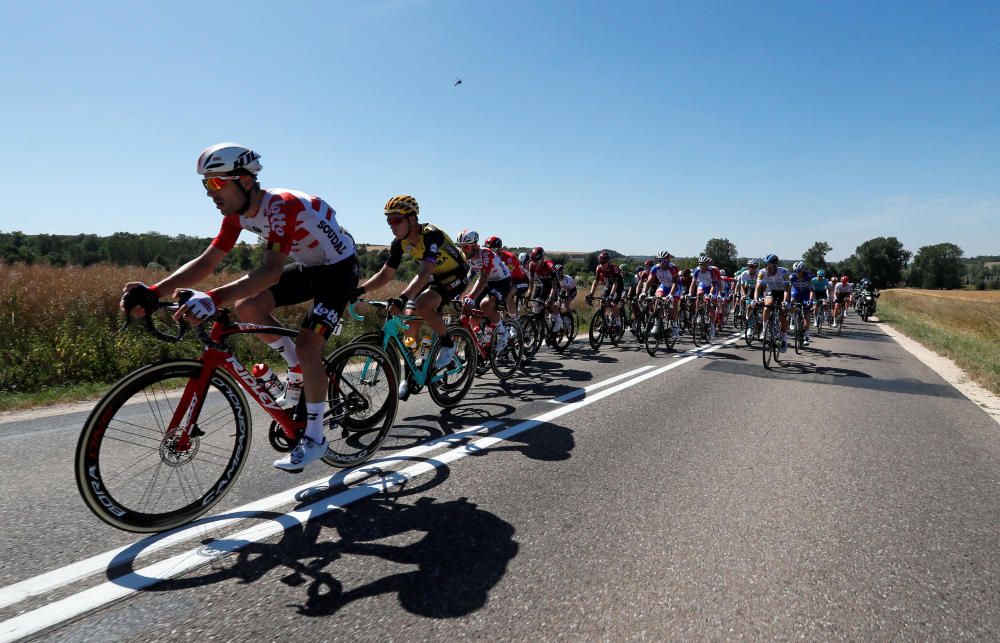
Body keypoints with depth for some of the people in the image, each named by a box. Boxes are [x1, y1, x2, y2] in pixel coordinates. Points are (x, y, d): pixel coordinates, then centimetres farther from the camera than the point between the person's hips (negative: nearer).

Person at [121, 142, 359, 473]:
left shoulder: (282, 206, -31)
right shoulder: (238, 213, -5)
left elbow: (272, 271, -43)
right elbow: (206, 262, -7)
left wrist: (213, 298, -54)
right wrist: (154, 291, -20)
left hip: (338, 267, -8)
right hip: (308, 266, 8)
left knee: (306, 346, -16)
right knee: (247, 308, -8)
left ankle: (314, 439, -1)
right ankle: (299, 372, 12)